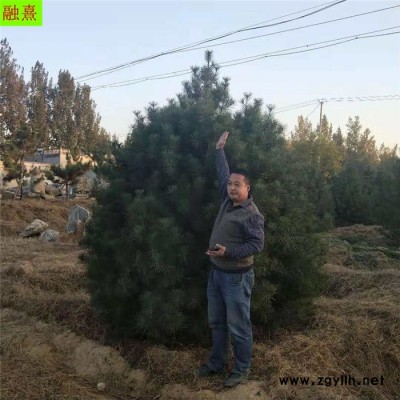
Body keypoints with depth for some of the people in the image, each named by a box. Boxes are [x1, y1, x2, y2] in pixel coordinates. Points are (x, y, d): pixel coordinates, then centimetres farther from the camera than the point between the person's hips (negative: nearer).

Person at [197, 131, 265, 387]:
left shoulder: (252, 214, -16)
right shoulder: (228, 201, 5)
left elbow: (257, 245, -19)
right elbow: (223, 175, 19)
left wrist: (228, 252, -26)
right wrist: (220, 149, 24)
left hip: (237, 277, -8)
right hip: (216, 272, 8)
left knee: (238, 326, 4)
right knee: (217, 323, 18)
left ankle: (242, 370, 20)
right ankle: (217, 364, 33)